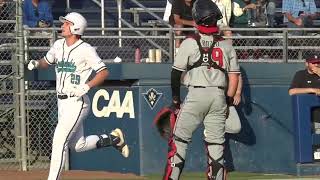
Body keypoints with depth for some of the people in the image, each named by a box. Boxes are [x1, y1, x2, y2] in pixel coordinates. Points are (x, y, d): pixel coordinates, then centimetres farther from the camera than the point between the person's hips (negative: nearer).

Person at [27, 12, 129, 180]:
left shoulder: (85, 50, -12)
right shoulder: (58, 45, 9)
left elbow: (104, 72, -13)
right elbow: (47, 61, 24)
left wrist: (86, 87, -24)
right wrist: (36, 63, 1)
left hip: (77, 102, -8)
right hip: (62, 102, 8)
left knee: (59, 141, -15)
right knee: (78, 145, 15)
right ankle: (113, 139, 33)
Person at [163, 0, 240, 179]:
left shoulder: (190, 43, -4)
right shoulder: (226, 45, 5)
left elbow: (176, 73, -1)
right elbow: (234, 76, 5)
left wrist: (175, 98, 10)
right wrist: (228, 101, 14)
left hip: (196, 95, -3)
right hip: (219, 96, 3)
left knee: (179, 139, 4)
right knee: (216, 144, 6)